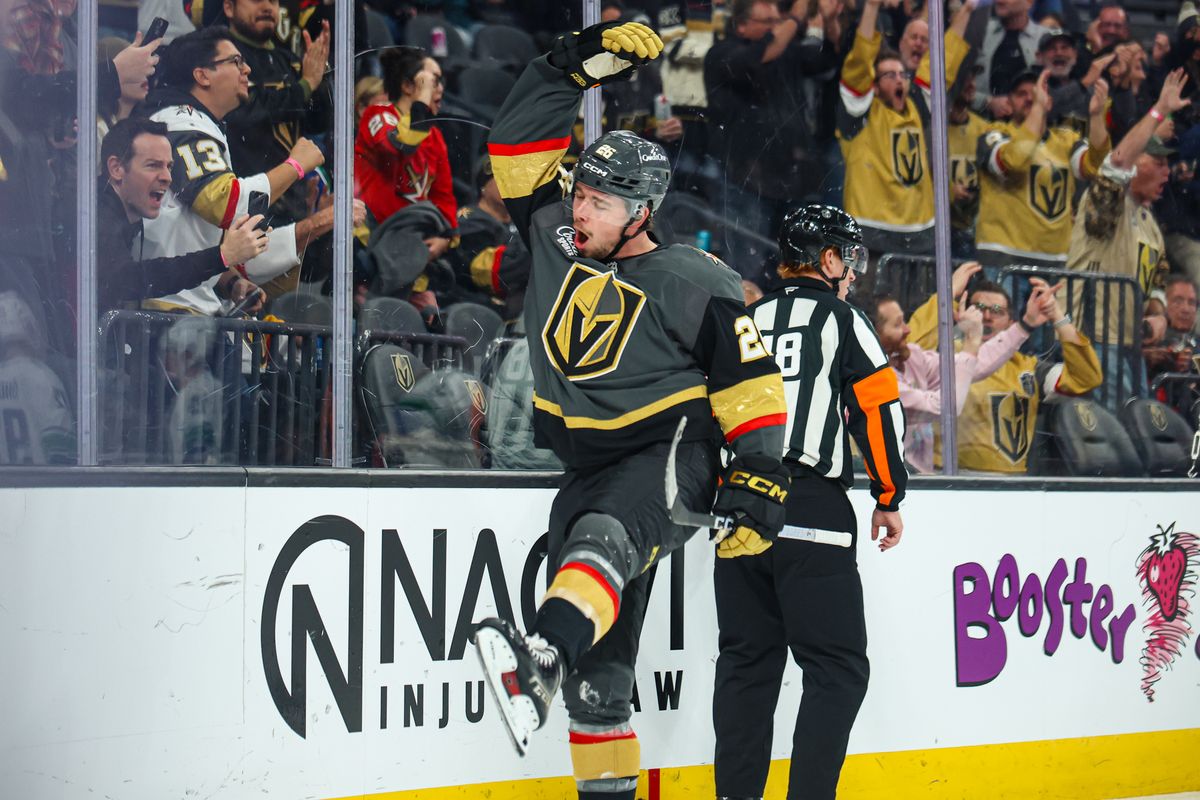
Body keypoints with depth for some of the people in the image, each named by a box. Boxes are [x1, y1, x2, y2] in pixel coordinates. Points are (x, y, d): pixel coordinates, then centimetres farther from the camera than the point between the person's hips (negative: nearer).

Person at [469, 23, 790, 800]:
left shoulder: (693, 284, -10)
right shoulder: (555, 242, 5)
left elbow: (750, 379, -9)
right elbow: (521, 146, 5)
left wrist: (760, 475, -16)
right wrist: (572, 69, -4)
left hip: (673, 453, -6)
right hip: (590, 466, 6)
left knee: (606, 534, -39)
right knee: (598, 666, 3)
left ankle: (541, 661, -64)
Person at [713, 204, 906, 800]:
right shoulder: (839, 318, 1)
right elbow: (879, 405, -5)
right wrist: (889, 498, 4)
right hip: (812, 509, -6)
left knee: (747, 661, 12)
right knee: (836, 667, -3)